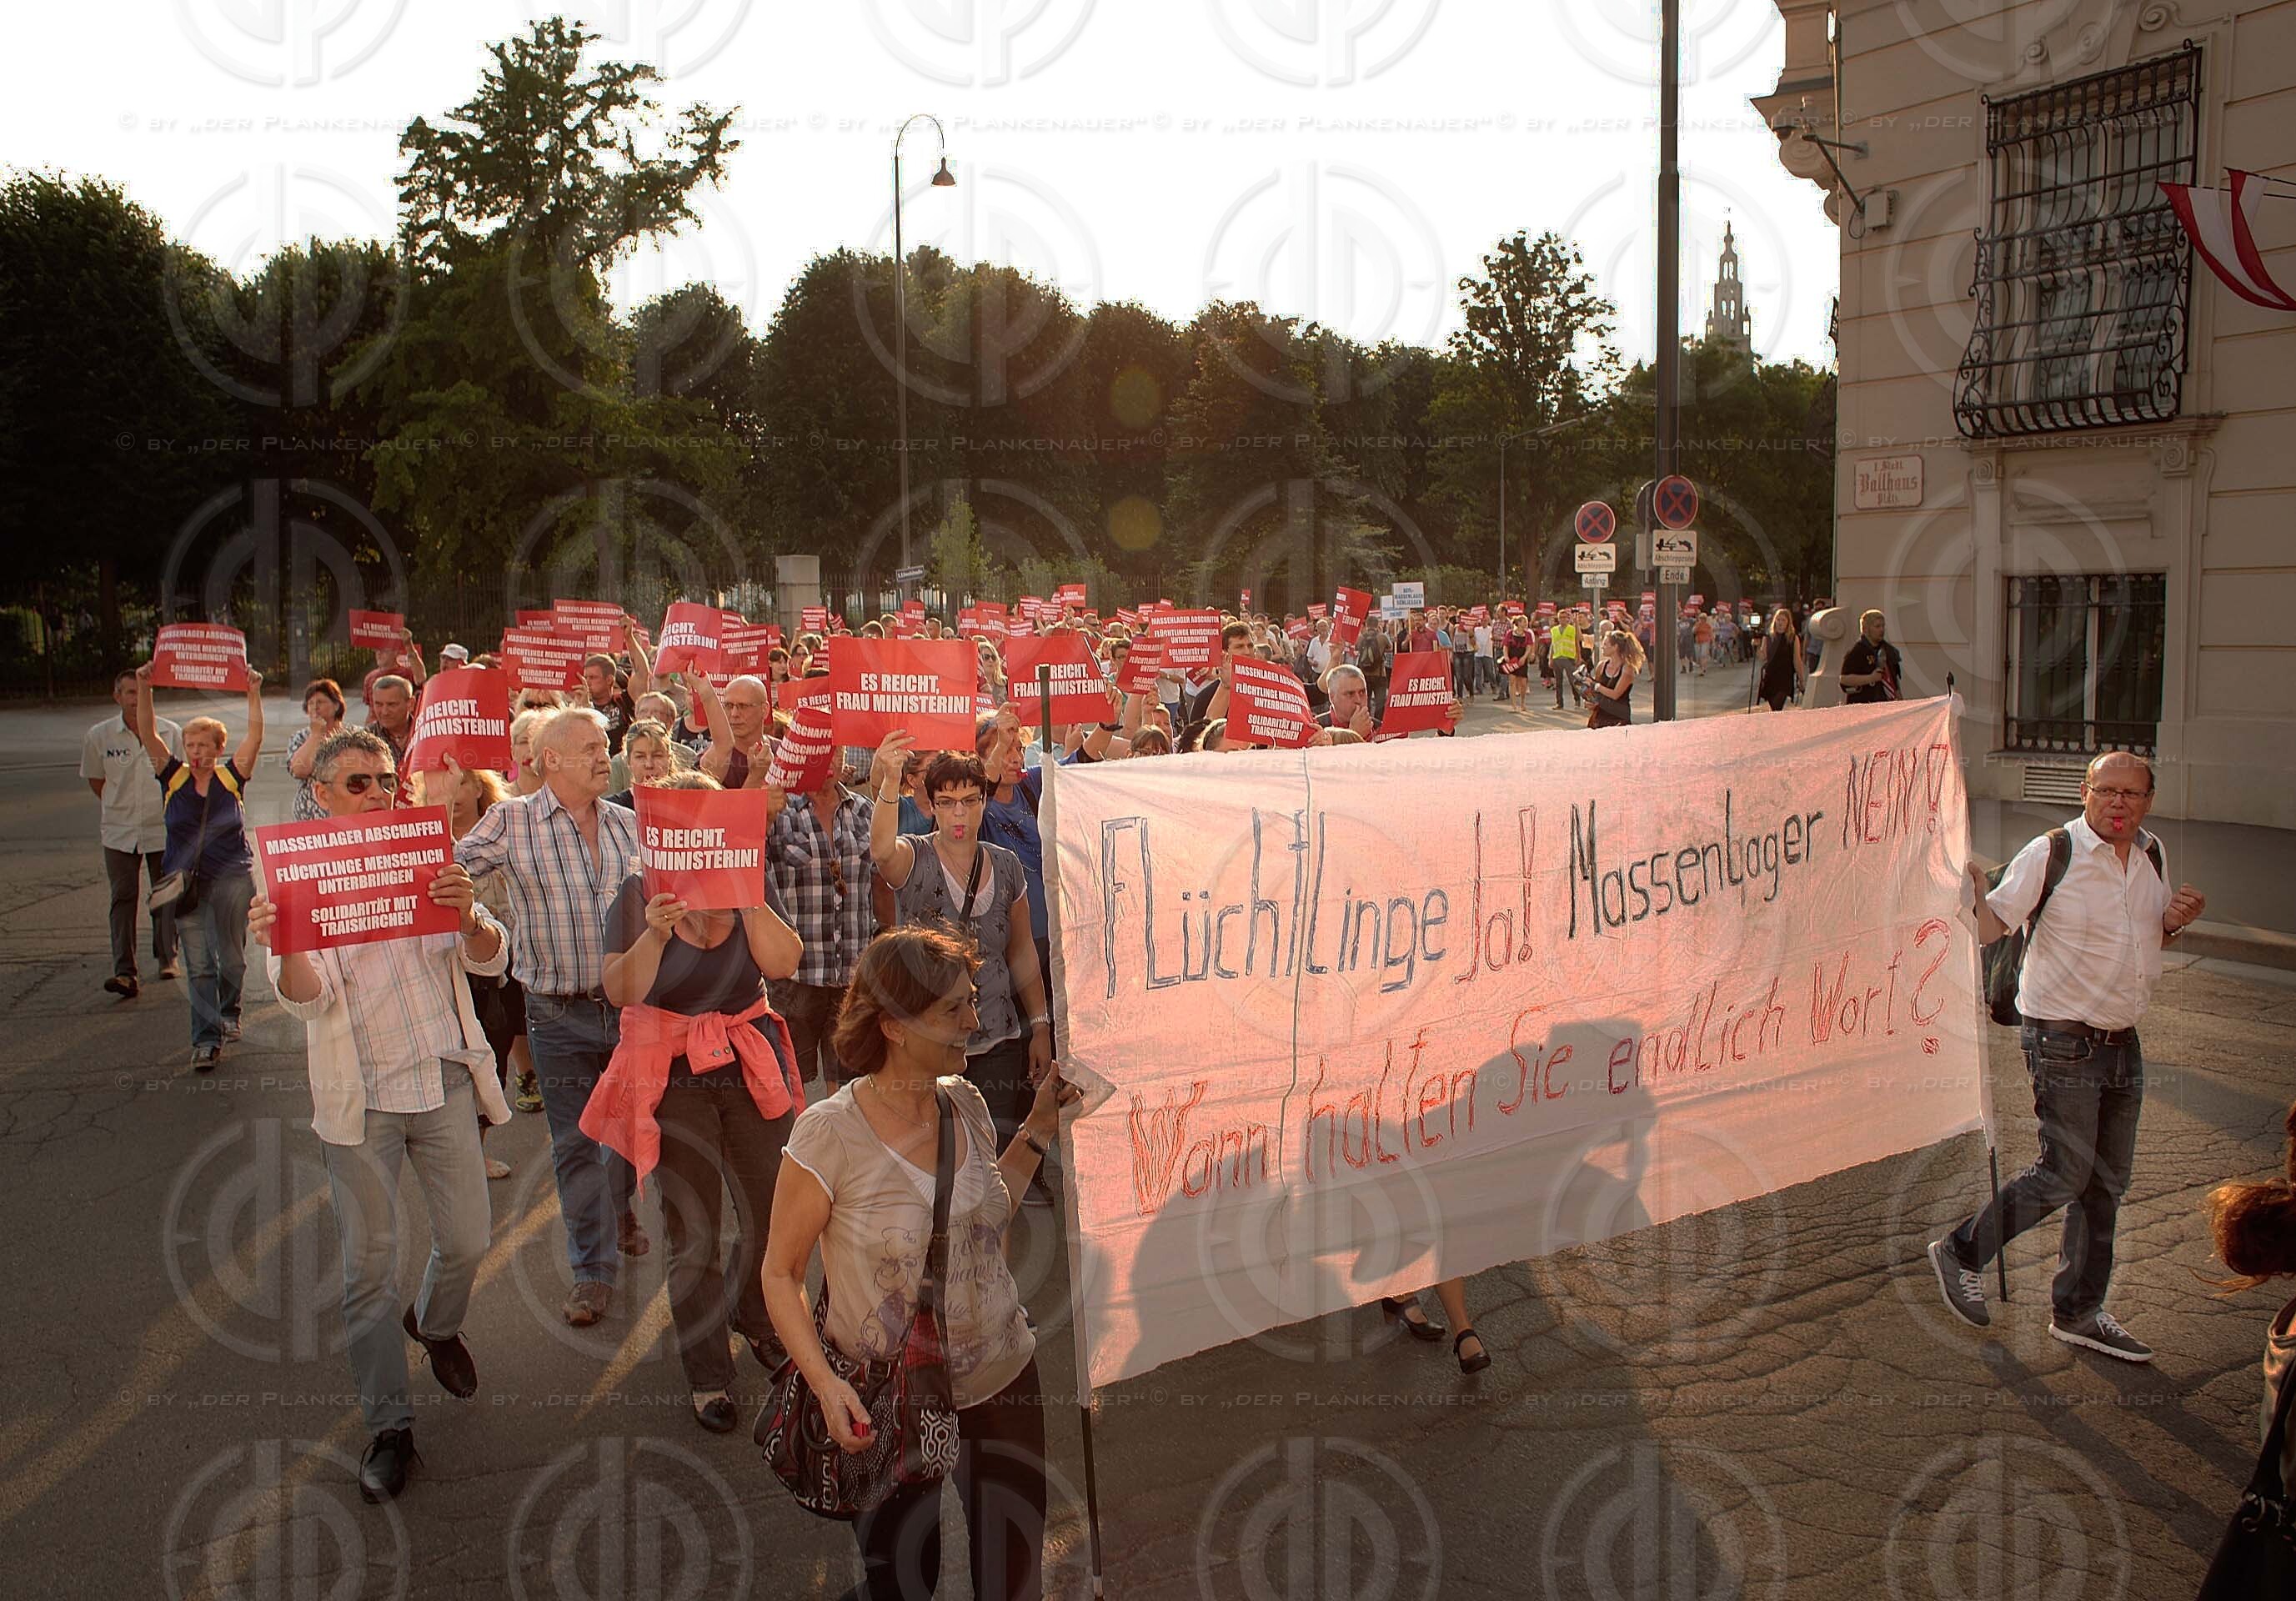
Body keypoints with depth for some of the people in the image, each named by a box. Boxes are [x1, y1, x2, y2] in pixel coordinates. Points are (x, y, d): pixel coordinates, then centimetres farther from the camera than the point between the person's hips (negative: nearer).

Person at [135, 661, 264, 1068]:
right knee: (199, 963, -1)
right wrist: (144, 689, -15)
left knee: (231, 956, 7)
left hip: (232, 878, -1)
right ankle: (206, 1039, 0)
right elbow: (148, 735, -4)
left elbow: (255, 737, -8)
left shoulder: (231, 777, 1)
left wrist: (254, 694, -16)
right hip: (186, 881, 1)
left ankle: (228, 1011, 33)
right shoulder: (173, 777, 3)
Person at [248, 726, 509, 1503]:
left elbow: (490, 960, -3)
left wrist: (469, 917, -26)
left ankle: (436, 1324, 43)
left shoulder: (428, 861, 4)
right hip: (360, 1094, -2)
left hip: (444, 1080, 3)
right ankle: (389, 1427, 16)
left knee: (469, 1239, 9)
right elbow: (307, 997, -16)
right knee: (369, 1263, 3)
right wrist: (285, 946, -39)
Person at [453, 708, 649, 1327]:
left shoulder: (628, 825, 4)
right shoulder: (511, 822, -5)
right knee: (576, 1143, 4)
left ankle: (619, 1210, 45)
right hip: (560, 1014, -3)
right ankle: (594, 1266, 16)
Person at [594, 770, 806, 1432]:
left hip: (751, 1068, 3)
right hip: (674, 1077, -2)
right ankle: (707, 1377, 16)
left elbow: (783, 963, -10)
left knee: (772, 1212, 6)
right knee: (691, 1229, 1)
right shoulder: (640, 893, -3)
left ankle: (752, 1315, 38)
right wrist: (654, 936, -28)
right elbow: (621, 991, -12)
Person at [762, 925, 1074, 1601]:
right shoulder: (830, 1132, -20)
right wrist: (825, 1382, -23)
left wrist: (1039, 1130, 4)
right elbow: (780, 1272, -11)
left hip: (1003, 1379, 5)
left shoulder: (966, 1103, -3)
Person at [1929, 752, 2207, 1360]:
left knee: (2106, 1182, 12)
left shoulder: (2153, 856, 8)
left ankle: (2077, 1312, 25)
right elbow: (1990, 927, -17)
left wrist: (2176, 921, -2)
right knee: (2065, 1174, -8)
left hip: (2123, 1042, 7)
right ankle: (1962, 1253, 12)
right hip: (2064, 1041, -7)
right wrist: (1972, 884, -37)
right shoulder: (2050, 855, -13)